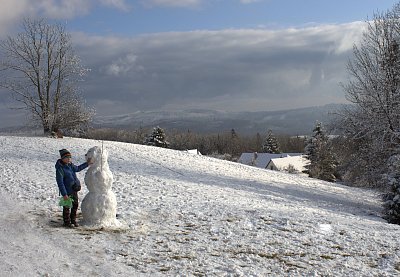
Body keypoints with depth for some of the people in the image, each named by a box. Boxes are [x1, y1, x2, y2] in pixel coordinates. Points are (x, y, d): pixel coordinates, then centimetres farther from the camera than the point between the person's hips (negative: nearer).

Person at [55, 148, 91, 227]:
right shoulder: (60, 169, -20)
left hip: (74, 190, 8)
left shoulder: (70, 165, 5)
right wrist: (64, 194, -21)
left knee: (75, 205, 17)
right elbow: (60, 182, -20)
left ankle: (73, 220, 33)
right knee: (67, 207, 6)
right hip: (67, 192, -8)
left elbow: (77, 168, 27)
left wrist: (87, 163, 25)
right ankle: (67, 222, 21)